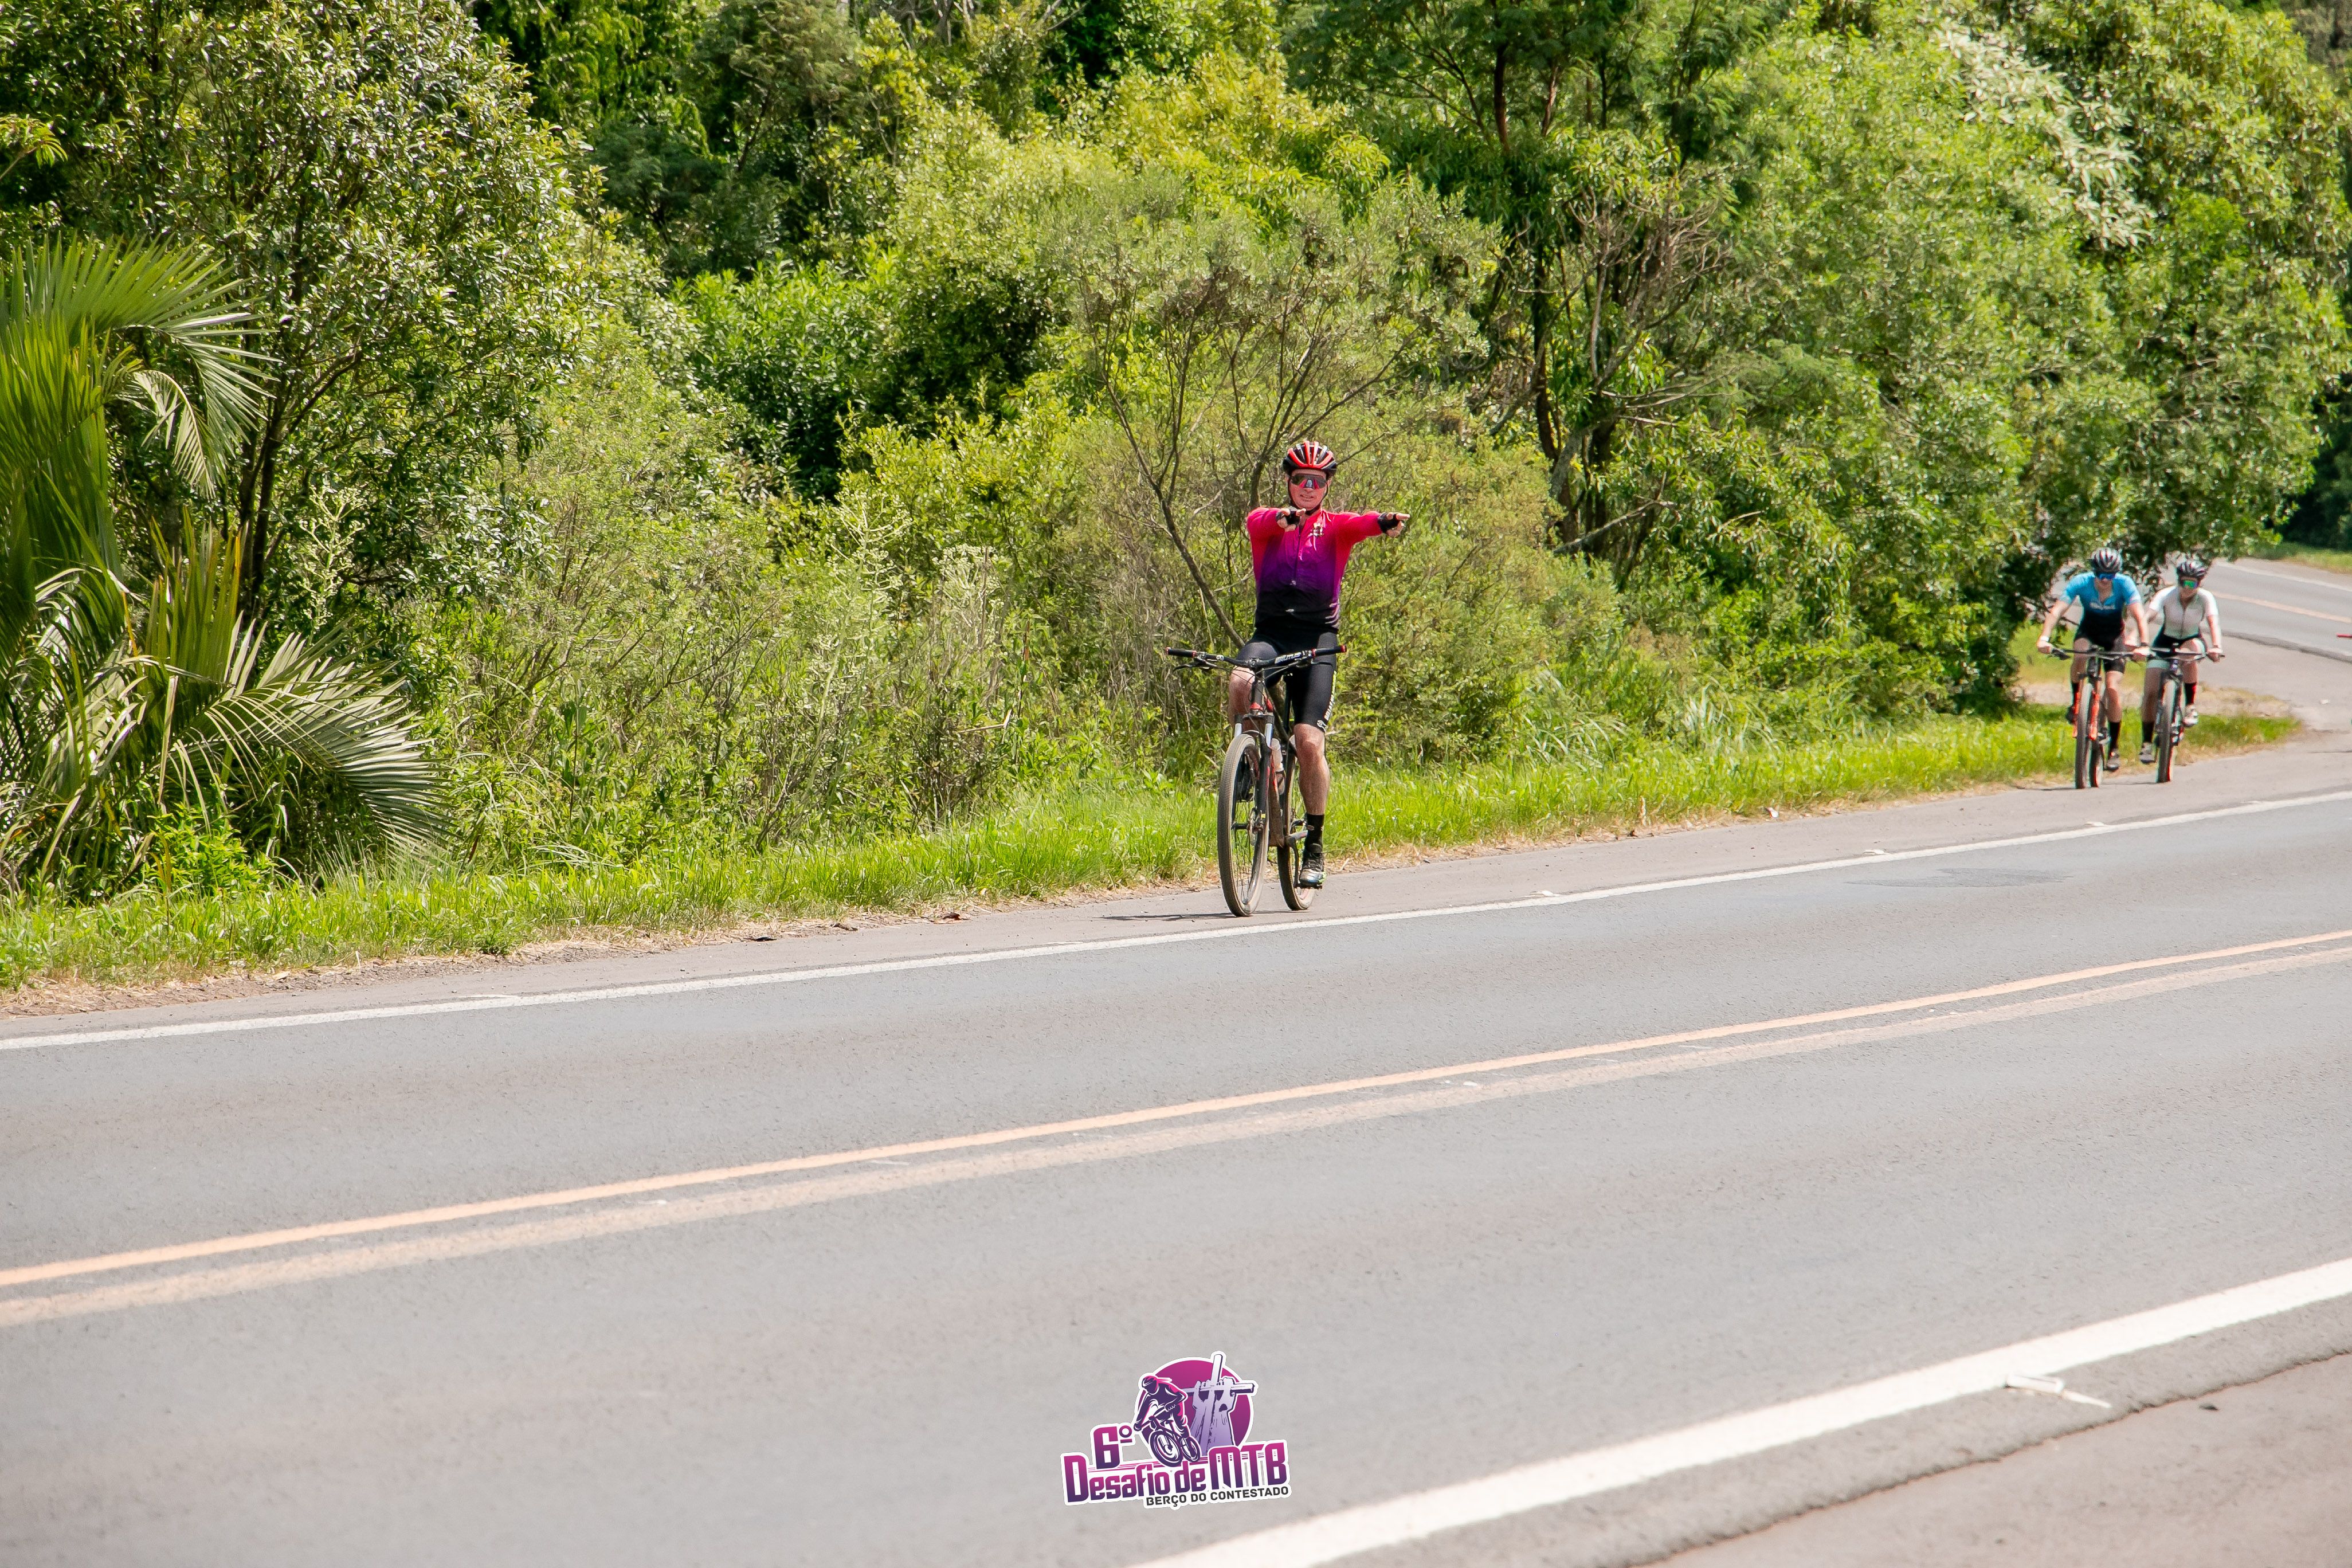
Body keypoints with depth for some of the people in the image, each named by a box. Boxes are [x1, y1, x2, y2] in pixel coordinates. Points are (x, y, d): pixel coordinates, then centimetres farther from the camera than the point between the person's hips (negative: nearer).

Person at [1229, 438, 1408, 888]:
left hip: (1317, 637, -1)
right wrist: (1286, 517, -40)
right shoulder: (1266, 523, 10)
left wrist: (1385, 522, -39)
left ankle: (1314, 843, 1)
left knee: (1309, 741, -11)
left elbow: (1360, 524, -14)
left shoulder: (1336, 527, 10)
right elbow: (1262, 520, -16)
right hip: (1270, 631, 1)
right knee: (1240, 684, -33)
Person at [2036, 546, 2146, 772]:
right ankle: (2076, 700, -9)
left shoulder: (2125, 584, -26)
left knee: (2113, 689, -14)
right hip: (2089, 631, 1)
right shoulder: (2081, 583, -25)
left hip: (2115, 636, -1)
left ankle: (2114, 749, -2)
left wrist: (2143, 644, -50)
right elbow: (2057, 610, -33)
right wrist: (2045, 637, -49)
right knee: (2081, 654, -35)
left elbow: (2140, 616, -34)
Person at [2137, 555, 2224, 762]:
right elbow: (2147, 617, -35)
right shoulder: (2166, 595, -22)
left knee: (2190, 655, -38)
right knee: (2150, 691, -12)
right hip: (2165, 641, 1)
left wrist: (2216, 646, -54)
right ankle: (2147, 743, -1)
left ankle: (2191, 706, -22)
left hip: (2192, 641, -1)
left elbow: (2213, 622, -35)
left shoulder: (2205, 598, -20)